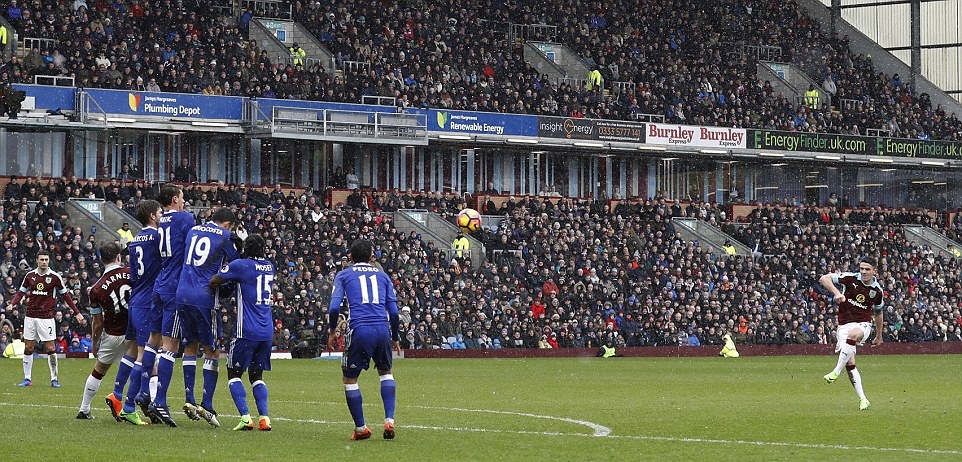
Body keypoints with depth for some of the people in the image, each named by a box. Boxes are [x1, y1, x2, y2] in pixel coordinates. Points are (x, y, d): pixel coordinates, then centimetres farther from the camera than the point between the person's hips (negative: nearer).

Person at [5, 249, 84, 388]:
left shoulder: (55, 276, -4)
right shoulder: (30, 275, 5)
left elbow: (65, 295, 3)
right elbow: (21, 292, 13)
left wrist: (76, 312, 0)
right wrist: (12, 304, -6)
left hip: (46, 317, -3)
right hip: (31, 316, 3)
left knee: (50, 348, -5)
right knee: (28, 347, 4)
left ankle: (54, 379, 3)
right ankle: (27, 378, 12)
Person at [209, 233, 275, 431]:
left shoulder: (241, 265, -8)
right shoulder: (269, 267, 11)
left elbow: (214, 281, -7)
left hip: (247, 330, -6)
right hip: (267, 331, 6)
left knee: (234, 373, 6)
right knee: (256, 375, 16)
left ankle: (245, 417, -9)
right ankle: (264, 417, 0)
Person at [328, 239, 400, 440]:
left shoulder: (344, 275, 12)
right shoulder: (382, 275, 19)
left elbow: (334, 307, 0)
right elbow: (393, 311, 14)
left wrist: (332, 329, 16)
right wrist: (396, 338, 25)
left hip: (359, 330, -3)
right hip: (382, 329, 3)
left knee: (349, 379, 12)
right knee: (385, 372, 23)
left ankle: (360, 428, 12)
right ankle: (389, 420, 7)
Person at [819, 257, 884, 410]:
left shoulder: (877, 290, 4)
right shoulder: (850, 279, -3)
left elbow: (878, 313, 21)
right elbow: (824, 279, -8)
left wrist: (879, 336, 28)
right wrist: (836, 292, -24)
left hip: (863, 324, -1)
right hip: (844, 325, 1)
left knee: (853, 335, -38)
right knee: (850, 364, -9)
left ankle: (836, 372, -37)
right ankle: (862, 399, 0)